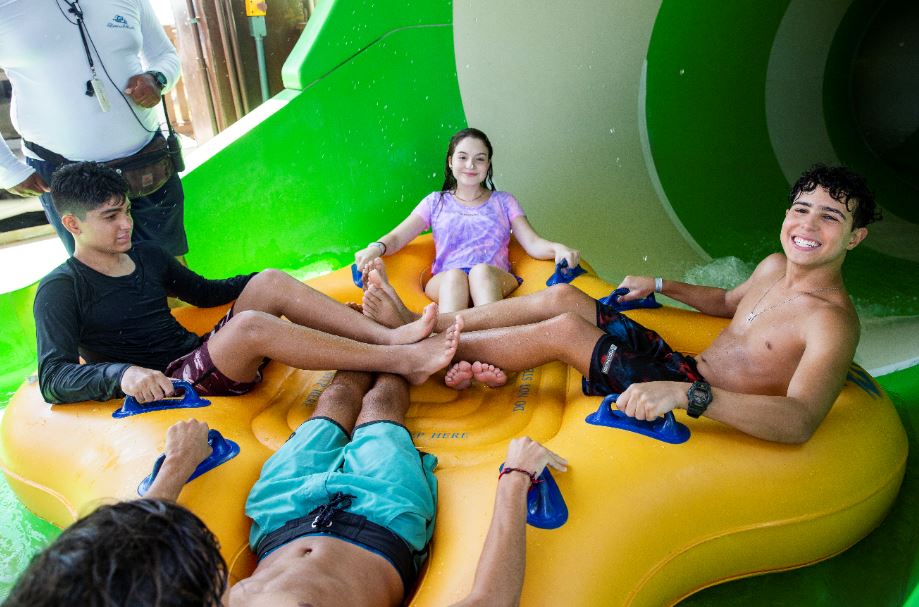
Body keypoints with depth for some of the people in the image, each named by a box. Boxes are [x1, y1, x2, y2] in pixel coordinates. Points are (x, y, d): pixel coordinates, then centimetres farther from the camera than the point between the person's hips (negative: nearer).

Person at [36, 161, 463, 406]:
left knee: (269, 283, -15)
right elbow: (53, 378, -14)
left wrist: (263, 283, 20)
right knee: (251, 324, -34)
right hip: (170, 383, -7)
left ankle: (391, 335, -26)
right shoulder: (60, 290, -4)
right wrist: (121, 374, -33)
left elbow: (203, 291, 29)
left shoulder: (146, 256, 15)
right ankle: (403, 360, -35)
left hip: (203, 353, 7)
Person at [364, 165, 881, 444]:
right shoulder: (775, 267, 7)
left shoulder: (832, 322, -19)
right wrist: (659, 284, 19)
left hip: (710, 412, -8)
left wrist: (688, 394, -49)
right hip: (683, 365, 8)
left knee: (562, 330, -21)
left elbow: (800, 421, -35)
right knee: (562, 296, -4)